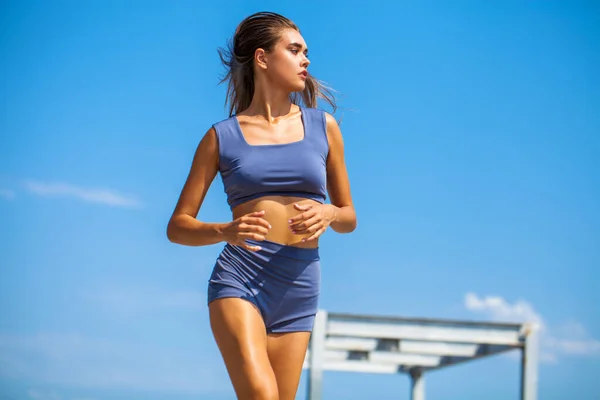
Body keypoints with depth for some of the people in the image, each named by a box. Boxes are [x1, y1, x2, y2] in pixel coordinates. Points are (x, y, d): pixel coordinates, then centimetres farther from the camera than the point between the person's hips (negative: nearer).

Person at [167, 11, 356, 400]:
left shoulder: (323, 126, 11)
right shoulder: (222, 137, 5)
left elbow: (349, 217, 19)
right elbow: (178, 226, 7)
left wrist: (329, 213, -5)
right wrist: (225, 231, -14)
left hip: (299, 285, 3)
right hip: (240, 279, -3)